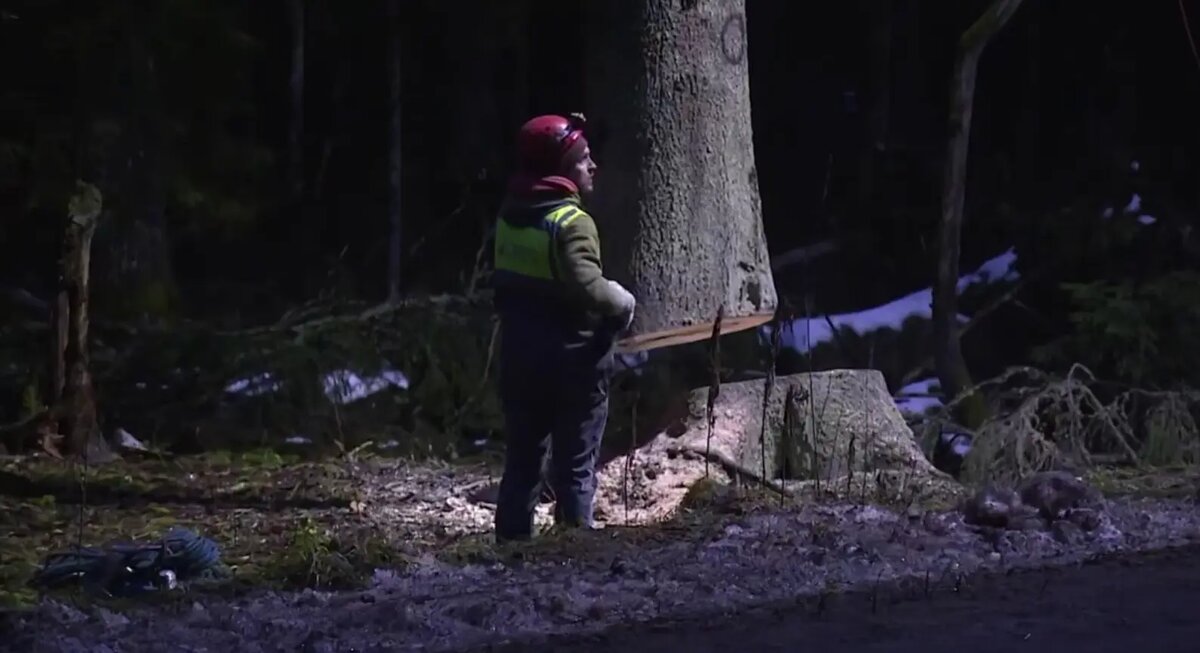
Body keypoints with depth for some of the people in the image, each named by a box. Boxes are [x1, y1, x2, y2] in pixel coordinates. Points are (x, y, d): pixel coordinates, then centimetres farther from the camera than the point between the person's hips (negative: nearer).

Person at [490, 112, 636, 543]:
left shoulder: (510, 215, 6)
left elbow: (507, 282, 11)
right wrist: (624, 303, -13)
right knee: (574, 466, 2)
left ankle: (512, 542, 16)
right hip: (572, 360, -7)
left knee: (521, 459, 13)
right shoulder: (571, 222, -18)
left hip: (519, 357, 7)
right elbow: (586, 285, -29)